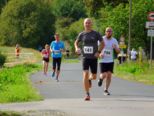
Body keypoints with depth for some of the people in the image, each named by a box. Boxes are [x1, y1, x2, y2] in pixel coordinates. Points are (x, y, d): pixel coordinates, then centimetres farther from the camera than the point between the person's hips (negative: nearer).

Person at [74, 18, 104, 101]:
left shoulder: (96, 34, 0)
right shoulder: (82, 34, 3)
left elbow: (102, 43, 7)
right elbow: (76, 42, 18)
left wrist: (98, 52, -7)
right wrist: (77, 48, -4)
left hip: (93, 58, 0)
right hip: (85, 57, 0)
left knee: (94, 77, 6)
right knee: (85, 74, -16)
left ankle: (89, 78, 46)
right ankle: (87, 94, -11)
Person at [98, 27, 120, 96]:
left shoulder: (114, 40, 1)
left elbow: (118, 51, 4)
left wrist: (115, 47, -19)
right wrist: (99, 54, -22)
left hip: (110, 61, 2)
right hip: (102, 61, -2)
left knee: (109, 75, -4)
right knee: (104, 75, -12)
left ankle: (106, 90, 8)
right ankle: (101, 78, 25)